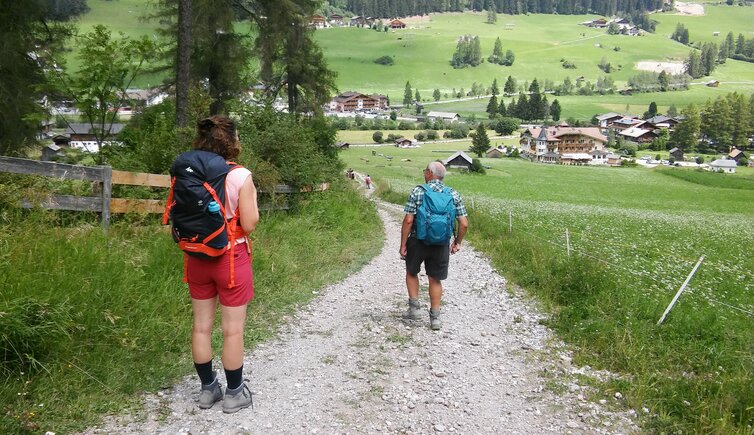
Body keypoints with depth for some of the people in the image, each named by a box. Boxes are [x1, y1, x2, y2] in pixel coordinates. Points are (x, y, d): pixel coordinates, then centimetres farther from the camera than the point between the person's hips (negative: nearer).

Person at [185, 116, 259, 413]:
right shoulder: (240, 176, -16)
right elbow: (249, 224, -14)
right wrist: (252, 198, 2)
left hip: (198, 258, 5)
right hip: (231, 258, -5)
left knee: (201, 326, 15)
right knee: (232, 329, 7)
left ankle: (207, 389, 29)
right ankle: (234, 393, 20)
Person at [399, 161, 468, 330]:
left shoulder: (418, 191, -8)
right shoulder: (454, 195, 0)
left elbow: (408, 221, -13)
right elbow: (464, 224, -3)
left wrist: (403, 244, -6)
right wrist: (457, 242, 11)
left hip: (417, 241, -2)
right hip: (441, 244, 2)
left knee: (411, 272, 22)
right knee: (435, 279, 14)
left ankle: (414, 307, 19)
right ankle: (435, 317, 15)